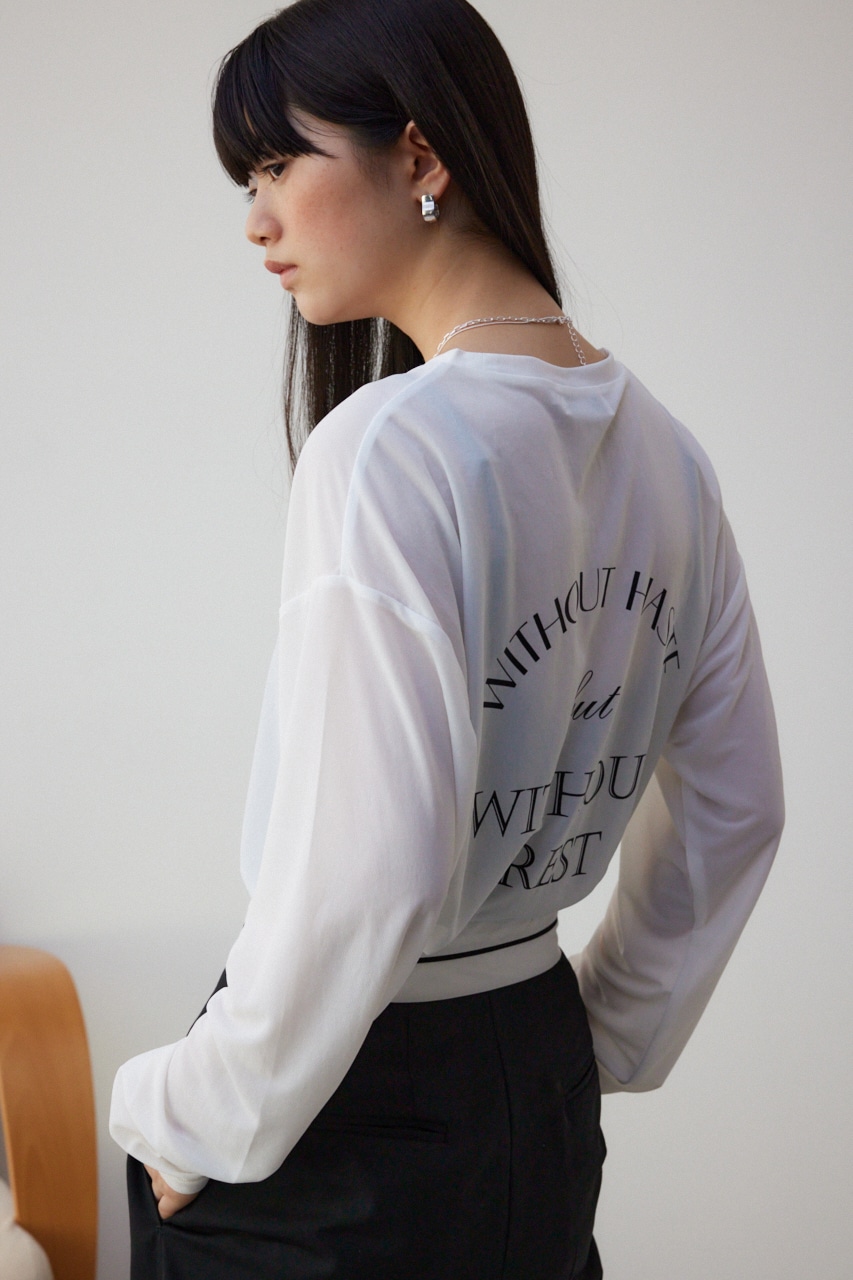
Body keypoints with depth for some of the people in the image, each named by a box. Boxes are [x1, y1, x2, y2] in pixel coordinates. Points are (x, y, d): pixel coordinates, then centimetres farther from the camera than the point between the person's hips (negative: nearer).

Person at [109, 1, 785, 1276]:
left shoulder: (386, 446, -23)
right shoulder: (660, 448, 2)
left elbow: (365, 878, -28)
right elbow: (736, 808, 10)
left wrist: (188, 1113, -14)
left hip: (343, 1119, -7)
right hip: (543, 1096, 7)